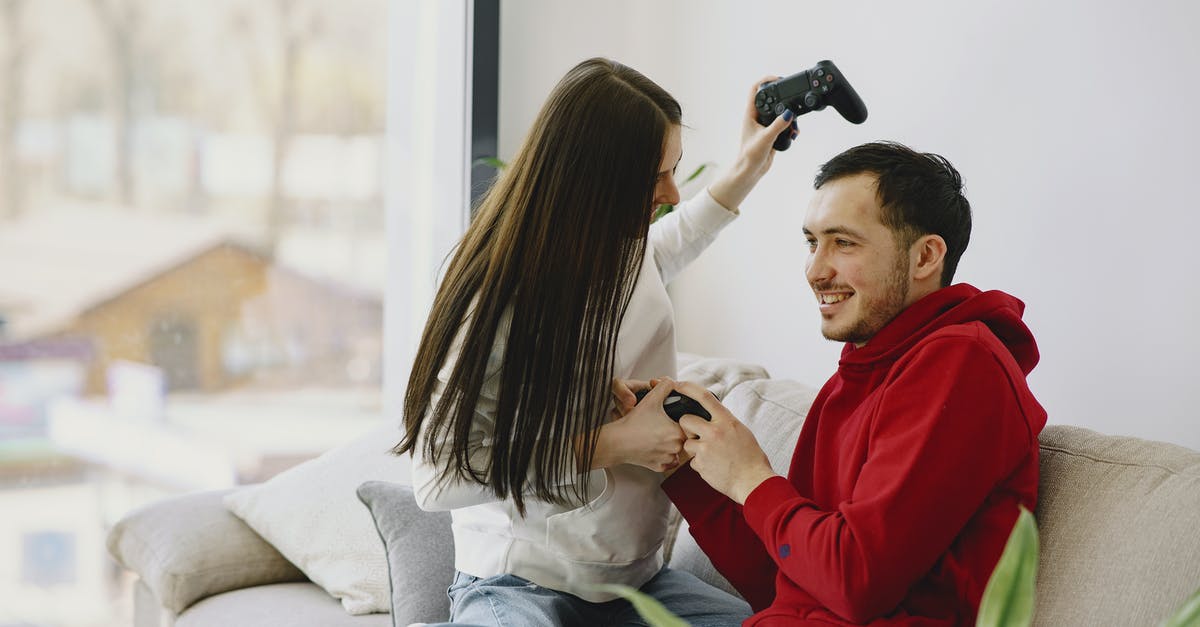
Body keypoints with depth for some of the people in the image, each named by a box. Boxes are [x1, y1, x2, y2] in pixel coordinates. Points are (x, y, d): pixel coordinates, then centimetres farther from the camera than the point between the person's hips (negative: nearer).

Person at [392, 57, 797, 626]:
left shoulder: (628, 251, 1)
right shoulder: (506, 302, -21)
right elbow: (437, 480, -21)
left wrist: (742, 176, 25)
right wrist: (607, 446, -21)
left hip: (634, 575, 6)